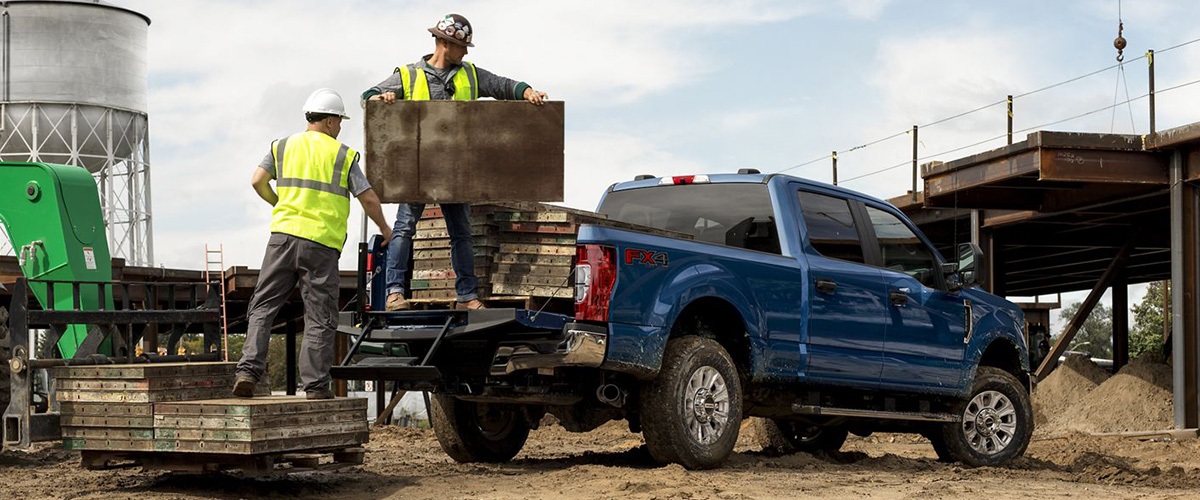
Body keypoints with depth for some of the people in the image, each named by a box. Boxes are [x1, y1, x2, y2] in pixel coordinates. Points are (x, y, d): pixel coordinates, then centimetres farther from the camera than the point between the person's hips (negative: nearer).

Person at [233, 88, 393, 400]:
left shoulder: (283, 146, 12)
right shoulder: (343, 155, 5)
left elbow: (257, 181, 4)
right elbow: (369, 199, 2)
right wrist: (383, 227, 20)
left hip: (283, 234, 2)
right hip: (321, 245, -2)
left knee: (263, 307, 7)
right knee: (320, 318, 4)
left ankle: (248, 371, -7)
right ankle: (315, 385, 2)